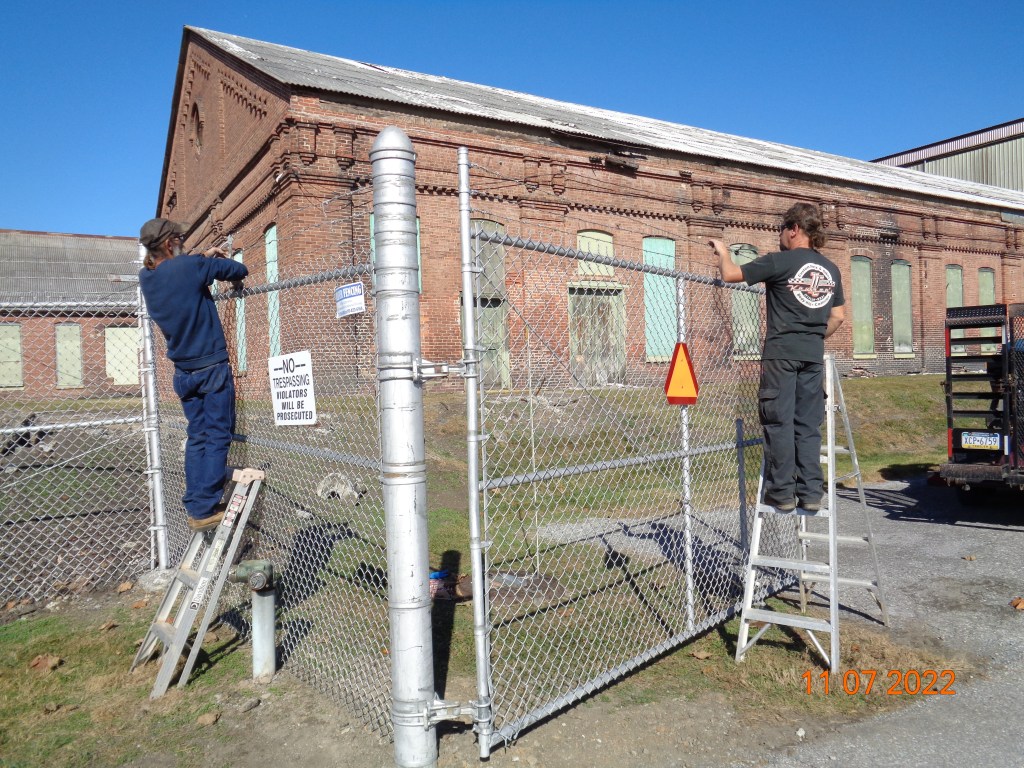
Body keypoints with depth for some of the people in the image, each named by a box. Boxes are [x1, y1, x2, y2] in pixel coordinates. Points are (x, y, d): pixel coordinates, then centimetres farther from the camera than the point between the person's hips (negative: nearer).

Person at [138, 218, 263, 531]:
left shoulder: (146, 278, 4)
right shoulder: (189, 266, -15)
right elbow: (239, 270, -6)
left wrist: (201, 258, 21)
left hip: (184, 372, 7)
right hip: (212, 367, -7)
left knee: (197, 437, 12)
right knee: (217, 436, -3)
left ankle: (195, 506, 14)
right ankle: (205, 508, -4)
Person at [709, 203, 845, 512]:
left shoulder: (779, 262, -6)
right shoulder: (831, 269, 13)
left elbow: (730, 274, -5)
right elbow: (838, 317, 15)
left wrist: (722, 251, 13)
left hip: (781, 352, -5)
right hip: (813, 354, 5)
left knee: (779, 422, 0)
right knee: (808, 425, 8)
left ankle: (782, 493, 2)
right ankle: (811, 493, 10)